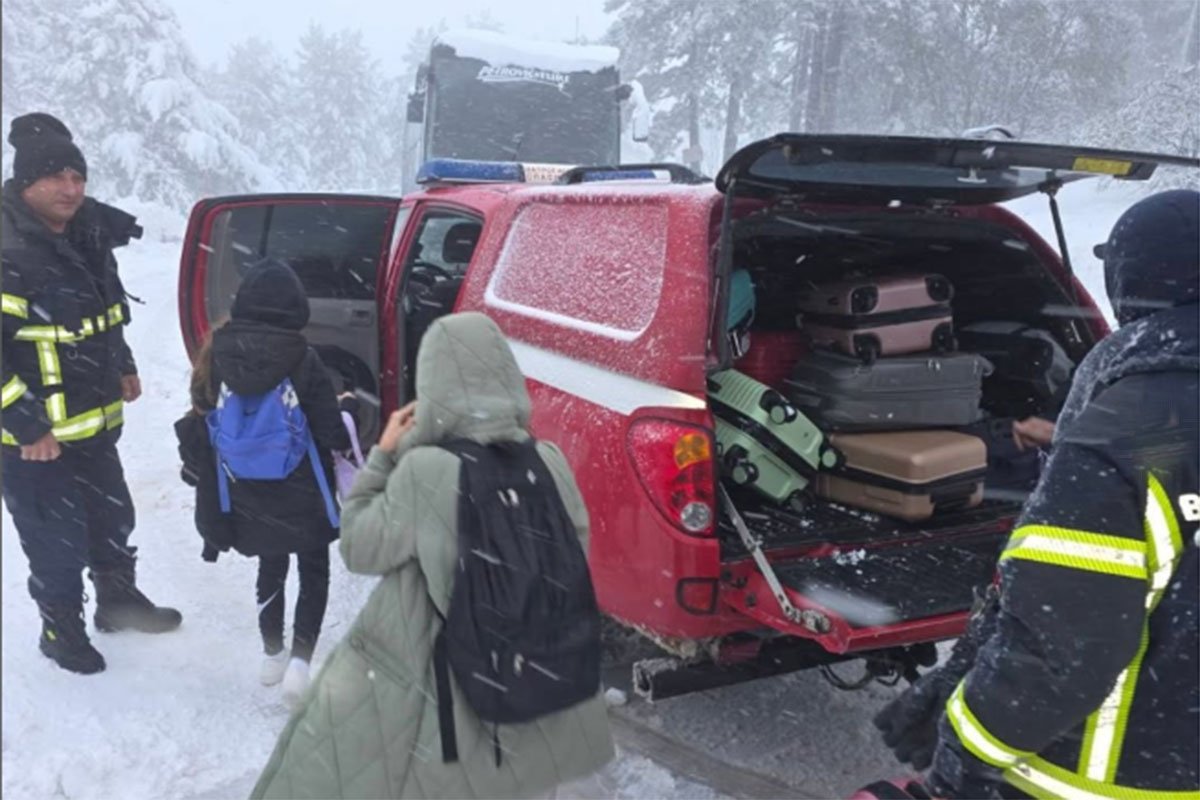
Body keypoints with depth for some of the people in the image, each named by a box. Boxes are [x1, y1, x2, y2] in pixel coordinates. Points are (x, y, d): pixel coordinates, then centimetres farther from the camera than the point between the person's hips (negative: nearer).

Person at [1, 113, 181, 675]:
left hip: (94, 423, 8)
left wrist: (123, 368, 15)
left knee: (113, 520, 22)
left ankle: (119, 601, 44)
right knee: (59, 544, 5)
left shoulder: (89, 236, 4)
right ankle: (61, 632, 28)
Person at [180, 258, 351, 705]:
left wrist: (198, 471, 19)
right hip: (300, 496, -4)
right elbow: (331, 432, -15)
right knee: (314, 573, 15)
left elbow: (200, 423, 3)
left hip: (245, 496, 4)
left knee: (271, 568, 25)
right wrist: (350, 438, 7)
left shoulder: (217, 354, -8)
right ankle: (300, 660, 3)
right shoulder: (302, 360, -19)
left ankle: (272, 655, 35)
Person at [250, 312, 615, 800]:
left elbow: (359, 549, -8)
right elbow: (576, 560, 3)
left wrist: (383, 456, -1)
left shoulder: (425, 472, -22)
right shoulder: (549, 464, -10)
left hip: (434, 699, -4)